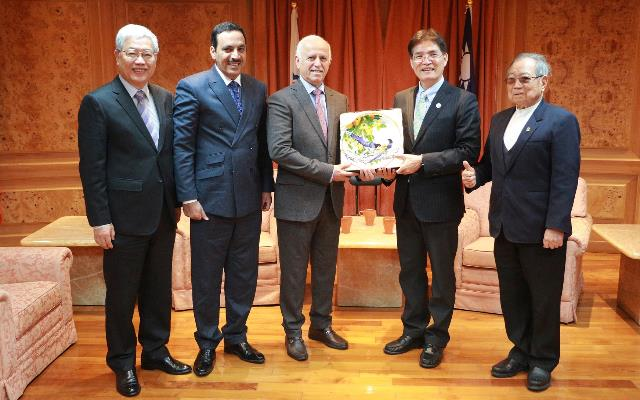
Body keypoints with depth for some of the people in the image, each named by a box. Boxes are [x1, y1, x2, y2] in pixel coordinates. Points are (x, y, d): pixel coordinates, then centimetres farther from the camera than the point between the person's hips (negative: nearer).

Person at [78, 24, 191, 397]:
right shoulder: (98, 103, -8)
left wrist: (178, 199, 7)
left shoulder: (166, 99, 8)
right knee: (122, 292, 8)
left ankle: (156, 350, 33)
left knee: (159, 288, 16)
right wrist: (100, 219, -13)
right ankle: (123, 362, 26)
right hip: (125, 215, -5)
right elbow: (92, 167, -10)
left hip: (163, 213, 5)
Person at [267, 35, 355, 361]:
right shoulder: (281, 100, -9)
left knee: (326, 267, 17)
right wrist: (327, 172, -21)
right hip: (297, 199, -5)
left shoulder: (340, 101, 10)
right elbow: (279, 150, -20)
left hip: (331, 199, 6)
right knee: (294, 270, 8)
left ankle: (321, 325, 33)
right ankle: (293, 331, 24)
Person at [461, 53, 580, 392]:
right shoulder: (499, 120, 12)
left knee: (544, 298, 8)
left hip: (541, 229, -6)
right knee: (512, 296, 15)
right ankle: (521, 352, 31)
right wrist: (475, 175, -6)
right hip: (505, 227, 6)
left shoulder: (561, 121, -9)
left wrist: (556, 226, -20)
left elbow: (565, 180, -14)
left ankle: (543, 361, 24)